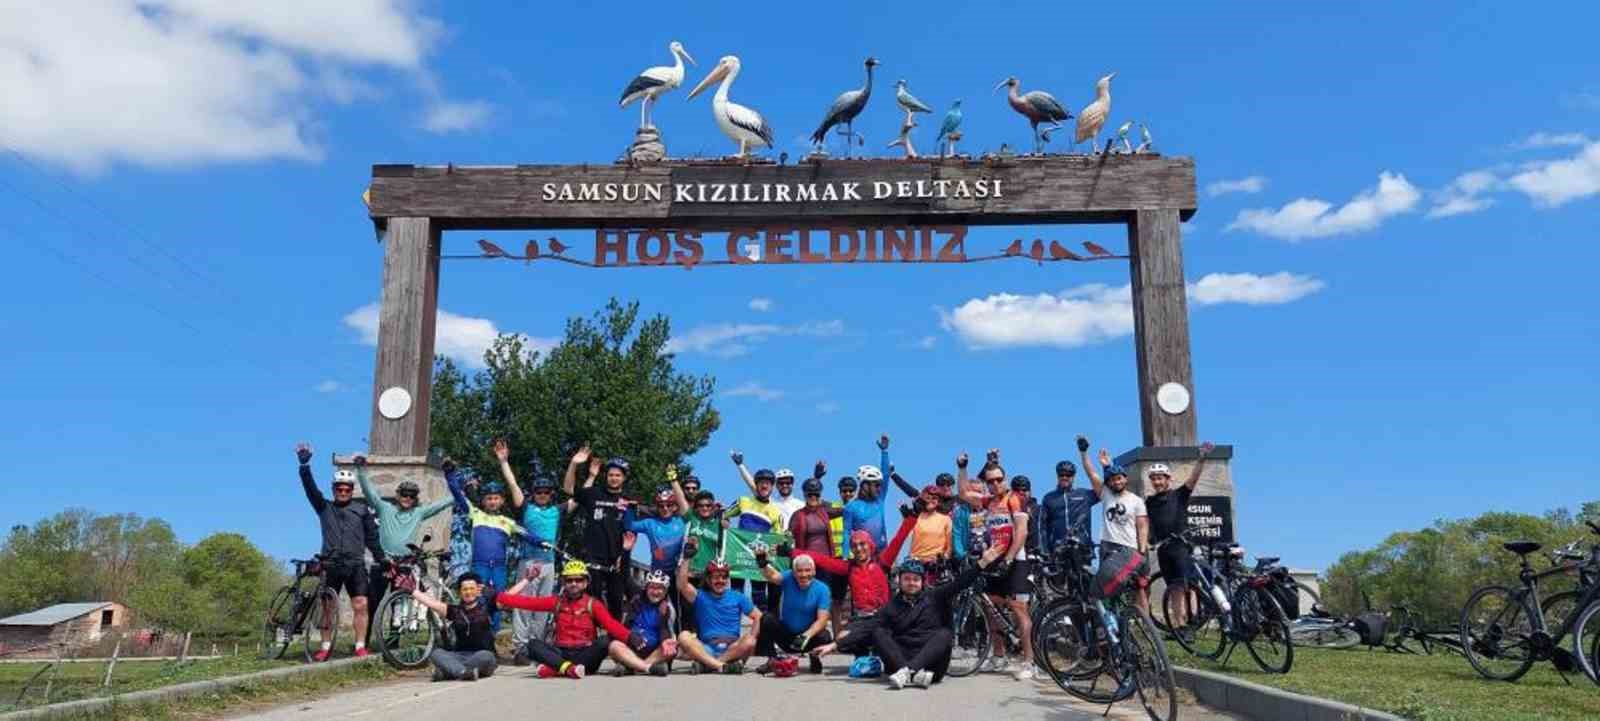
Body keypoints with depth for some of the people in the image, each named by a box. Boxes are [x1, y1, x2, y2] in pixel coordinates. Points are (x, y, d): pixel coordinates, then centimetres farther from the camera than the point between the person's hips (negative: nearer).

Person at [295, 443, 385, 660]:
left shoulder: (362, 509, 10)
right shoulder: (325, 507, 12)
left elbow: (372, 536, 11)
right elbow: (310, 488, -1)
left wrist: (381, 557, 4)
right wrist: (305, 465, -14)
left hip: (355, 565, -1)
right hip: (331, 565, 1)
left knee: (360, 605, -7)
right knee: (328, 607, 5)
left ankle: (360, 646, 0)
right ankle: (326, 647, 15)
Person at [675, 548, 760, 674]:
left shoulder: (737, 597, 14)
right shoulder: (700, 597, 10)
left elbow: (758, 617, 10)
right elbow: (682, 585, -8)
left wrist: (751, 639, -7)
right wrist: (686, 557, -13)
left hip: (733, 649, 0)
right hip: (707, 650, 0)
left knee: (749, 641, -30)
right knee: (683, 636, -26)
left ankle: (707, 665, -27)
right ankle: (723, 666, -37)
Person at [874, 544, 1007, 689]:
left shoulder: (934, 597, 13)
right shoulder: (890, 607, 13)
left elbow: (959, 582, 2)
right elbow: (882, 637, 3)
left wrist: (982, 562, -9)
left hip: (931, 662, 0)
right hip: (900, 659, 0)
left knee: (945, 634, -25)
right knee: (878, 633, -20)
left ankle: (907, 672, -42)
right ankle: (913, 674, -42)